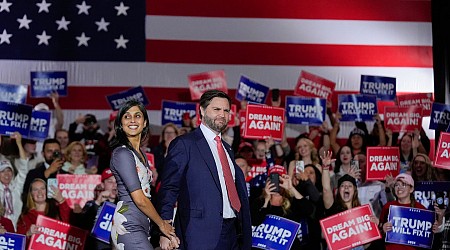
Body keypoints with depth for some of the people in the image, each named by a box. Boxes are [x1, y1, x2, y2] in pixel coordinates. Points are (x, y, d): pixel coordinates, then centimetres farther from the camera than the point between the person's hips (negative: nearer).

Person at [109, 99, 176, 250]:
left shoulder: (140, 153, 18)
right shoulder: (122, 153, -11)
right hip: (129, 227, -9)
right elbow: (139, 199, -15)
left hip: (141, 226, 9)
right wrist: (162, 223, -4)